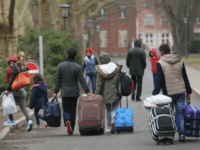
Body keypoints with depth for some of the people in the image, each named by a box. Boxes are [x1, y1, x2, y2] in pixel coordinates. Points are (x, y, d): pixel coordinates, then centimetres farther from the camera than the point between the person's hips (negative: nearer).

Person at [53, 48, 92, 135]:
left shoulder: (61, 65, -1)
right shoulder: (78, 67, -6)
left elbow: (58, 80, 1)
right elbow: (82, 80, -8)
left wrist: (56, 92, 5)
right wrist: (87, 91, -5)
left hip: (64, 92, 0)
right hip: (74, 92, 0)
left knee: (66, 110, 4)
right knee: (73, 110, 10)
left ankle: (67, 121, -25)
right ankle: (72, 128, 14)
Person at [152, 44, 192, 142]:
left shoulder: (160, 63, -7)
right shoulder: (180, 61, 7)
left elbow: (159, 80, -10)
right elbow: (185, 78, 9)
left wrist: (154, 94, -7)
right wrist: (189, 92, 15)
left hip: (169, 93, -3)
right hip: (181, 92, 4)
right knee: (180, 113, 7)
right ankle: (181, 134, -1)